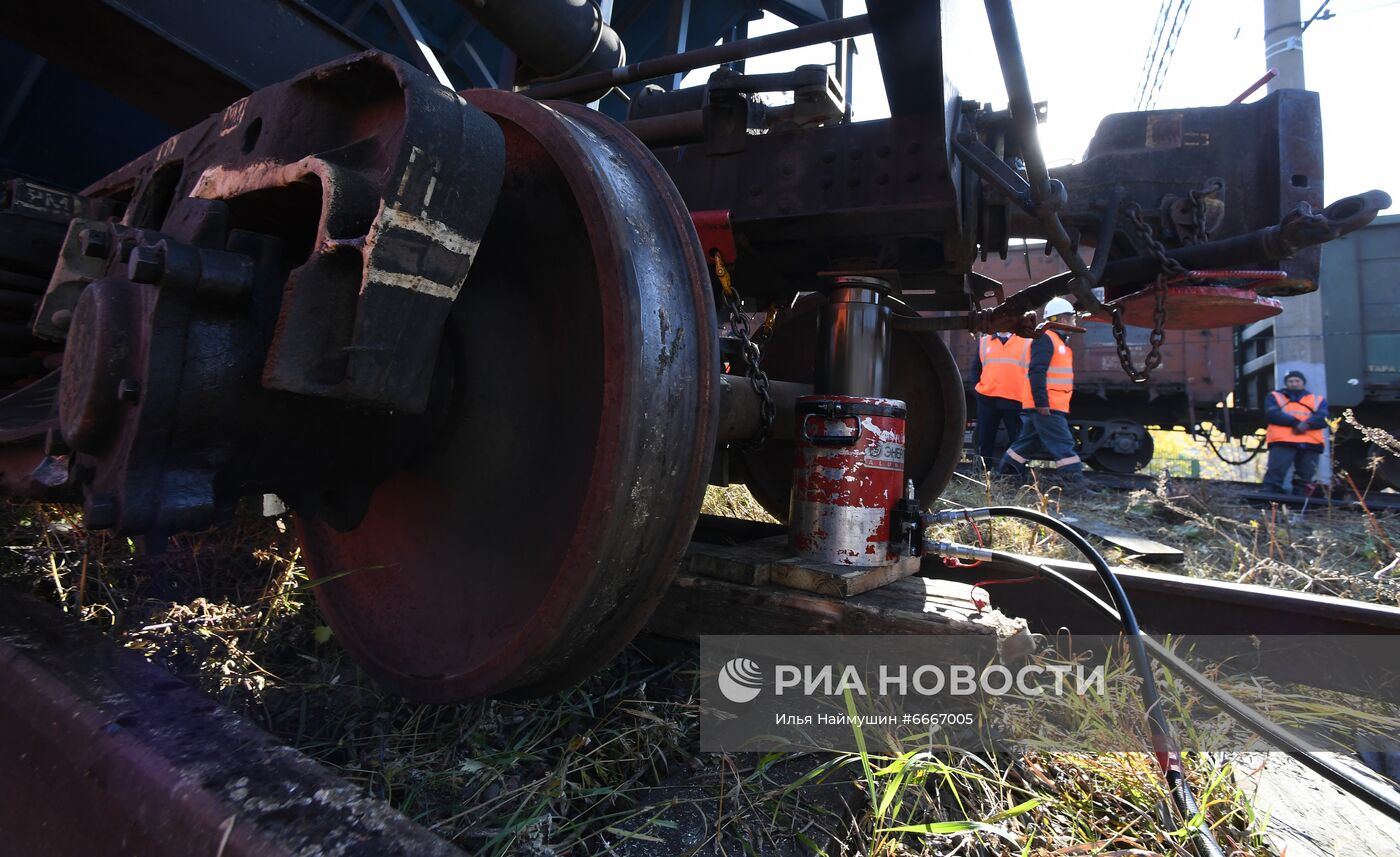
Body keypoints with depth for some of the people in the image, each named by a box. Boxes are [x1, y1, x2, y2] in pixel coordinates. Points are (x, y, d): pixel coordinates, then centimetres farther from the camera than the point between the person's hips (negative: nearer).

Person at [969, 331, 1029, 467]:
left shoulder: (1027, 342, 5)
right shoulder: (984, 341, 13)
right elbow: (976, 368, 17)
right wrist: (976, 386, 3)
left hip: (1015, 400, -2)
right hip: (987, 399, 3)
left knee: (1017, 441, 3)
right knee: (985, 440, 9)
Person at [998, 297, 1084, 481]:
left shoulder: (1057, 340, 22)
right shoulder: (1045, 338, -11)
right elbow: (1036, 372, -20)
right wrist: (1042, 403, -24)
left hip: (1046, 406, 10)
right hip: (1045, 406, -10)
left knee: (1027, 444, 13)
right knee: (1063, 445, -11)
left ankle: (1004, 475, 19)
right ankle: (1075, 479, -11)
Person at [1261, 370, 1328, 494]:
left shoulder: (1318, 400, 23)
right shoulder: (1275, 397, 17)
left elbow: (1323, 418, 4)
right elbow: (1272, 414, -2)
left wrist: (1307, 424, -17)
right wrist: (1295, 422, -15)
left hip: (1311, 444, 3)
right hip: (1282, 442, -3)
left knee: (1305, 479, 3)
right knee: (1275, 473, -14)